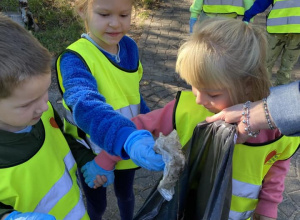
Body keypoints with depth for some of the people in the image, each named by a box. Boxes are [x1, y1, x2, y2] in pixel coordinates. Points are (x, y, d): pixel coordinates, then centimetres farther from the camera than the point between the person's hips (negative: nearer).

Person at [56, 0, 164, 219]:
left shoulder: (130, 47, -9)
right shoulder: (74, 59, -28)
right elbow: (86, 106, -47)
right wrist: (130, 139, -63)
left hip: (128, 149, 5)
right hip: (92, 152, -4)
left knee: (125, 194, 28)